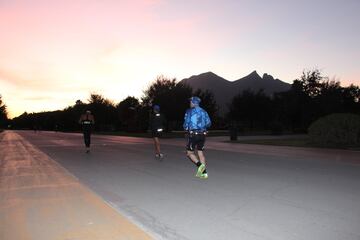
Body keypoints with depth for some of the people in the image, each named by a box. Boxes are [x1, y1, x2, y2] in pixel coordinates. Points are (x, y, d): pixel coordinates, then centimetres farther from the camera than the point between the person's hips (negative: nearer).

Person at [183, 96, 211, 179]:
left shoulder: (189, 111, -5)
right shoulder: (203, 111, 9)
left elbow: (186, 123, -9)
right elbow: (208, 123, 8)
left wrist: (186, 128, 13)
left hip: (193, 135, -5)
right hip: (202, 134, 5)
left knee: (189, 152, 8)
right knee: (200, 152, 12)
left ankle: (200, 165, -15)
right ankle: (204, 172, 9)